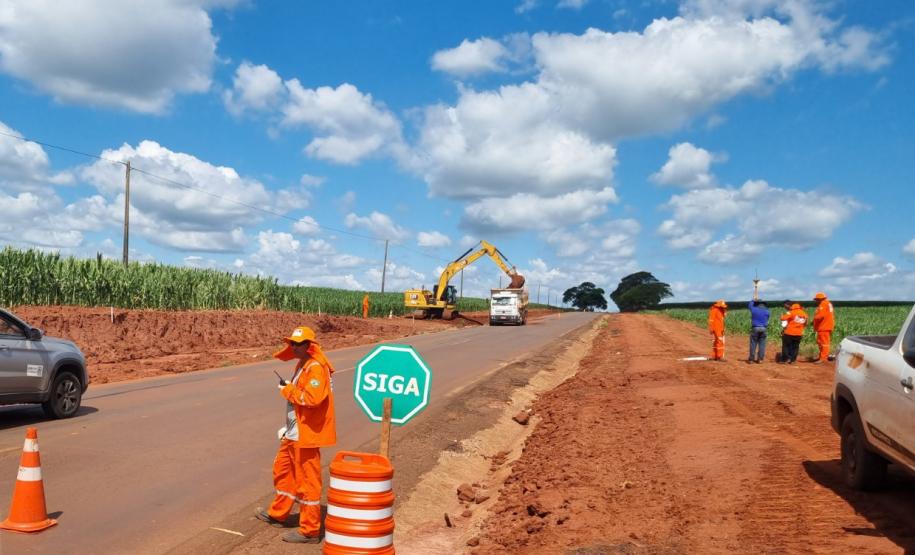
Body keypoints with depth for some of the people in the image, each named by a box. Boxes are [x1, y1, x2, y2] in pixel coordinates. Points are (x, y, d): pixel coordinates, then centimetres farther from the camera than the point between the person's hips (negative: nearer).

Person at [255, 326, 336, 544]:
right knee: (283, 471, 24)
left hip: (306, 434, -11)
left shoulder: (316, 368, -20)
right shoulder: (302, 365, 13)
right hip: (294, 432, 11)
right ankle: (278, 514, 43)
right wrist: (289, 426, 23)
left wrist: (288, 390, -19)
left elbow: (312, 398, -33)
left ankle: (310, 530, 8)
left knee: (307, 481, -2)